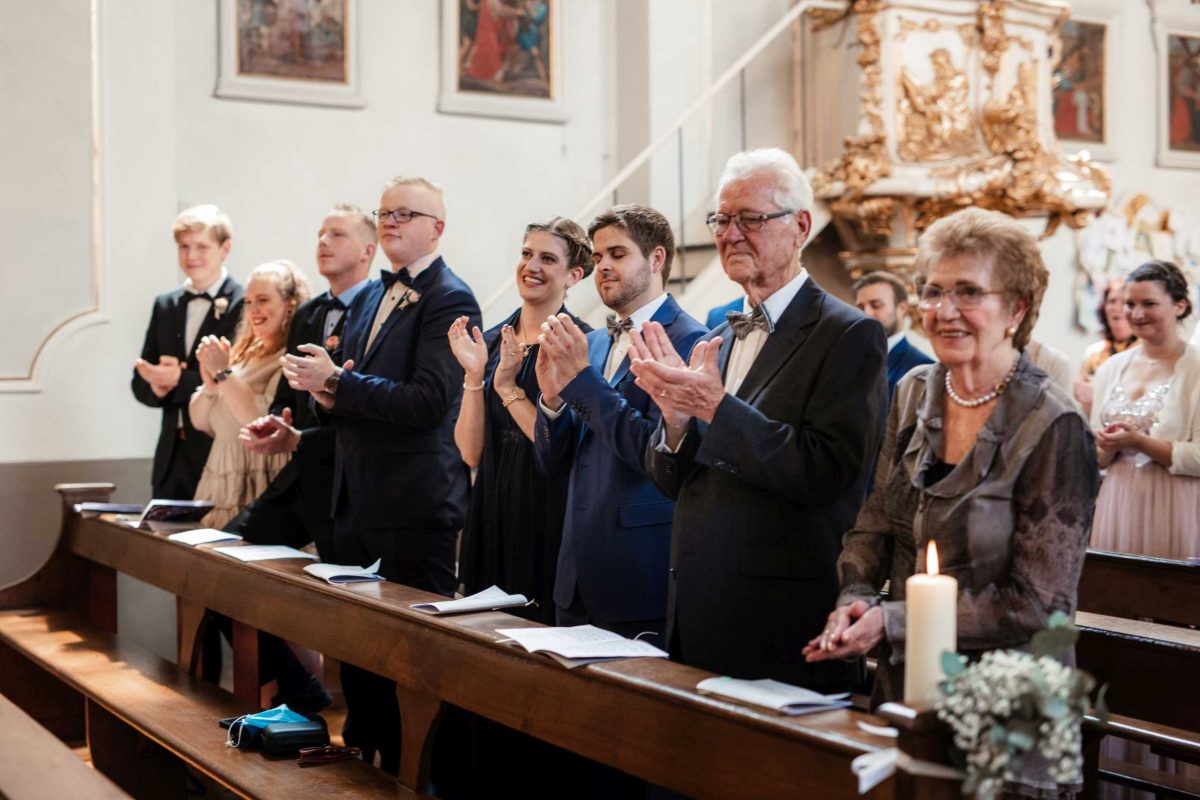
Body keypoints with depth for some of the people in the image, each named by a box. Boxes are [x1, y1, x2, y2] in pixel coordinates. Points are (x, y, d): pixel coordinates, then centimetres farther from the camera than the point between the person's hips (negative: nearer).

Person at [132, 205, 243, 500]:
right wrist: (158, 386, -7)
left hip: (222, 455, -6)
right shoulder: (165, 306, 14)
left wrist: (180, 380, -18)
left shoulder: (245, 306, -7)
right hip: (172, 457, 6)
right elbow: (141, 384, 15)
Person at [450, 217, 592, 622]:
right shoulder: (490, 342, 8)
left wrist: (508, 387, -16)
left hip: (549, 515, -5)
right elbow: (471, 452, 3)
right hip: (492, 513, 5)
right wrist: (474, 375, -8)